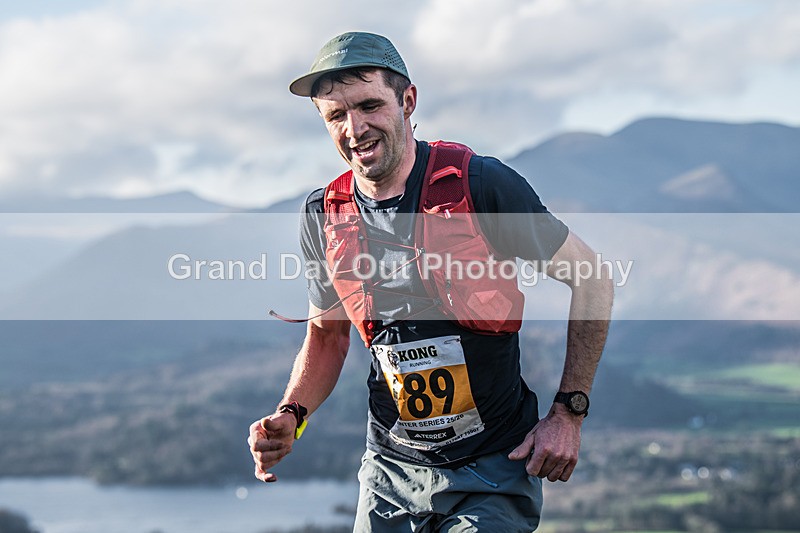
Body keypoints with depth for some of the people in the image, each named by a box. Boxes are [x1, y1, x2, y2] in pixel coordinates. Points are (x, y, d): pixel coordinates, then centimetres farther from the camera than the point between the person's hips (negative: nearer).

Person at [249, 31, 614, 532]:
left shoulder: (480, 184, -15)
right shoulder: (325, 216, 0)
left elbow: (589, 275, -6)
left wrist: (568, 414, -9)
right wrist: (290, 416, -5)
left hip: (492, 471, -4)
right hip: (391, 471, 4)